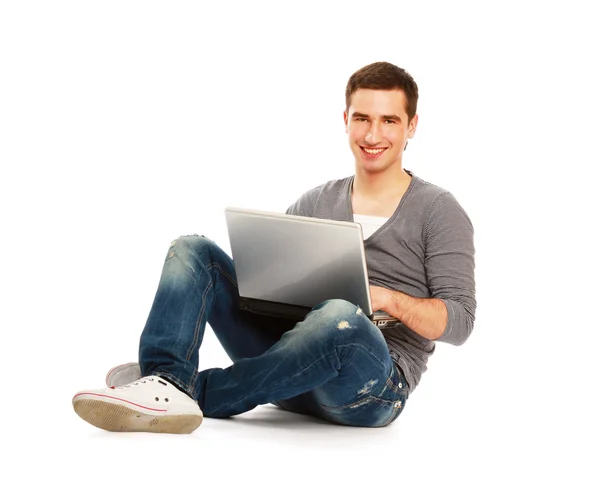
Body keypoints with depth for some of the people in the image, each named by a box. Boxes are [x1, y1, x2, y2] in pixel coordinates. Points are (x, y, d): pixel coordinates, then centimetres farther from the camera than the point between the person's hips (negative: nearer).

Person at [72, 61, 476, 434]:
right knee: (193, 250, -5)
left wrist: (389, 299, -21)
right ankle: (166, 385, -32)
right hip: (294, 360, 5)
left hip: (374, 385, -5)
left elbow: (460, 321, -4)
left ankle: (197, 393, -27)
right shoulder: (314, 203, 17)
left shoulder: (438, 211, 3)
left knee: (341, 318, -41)